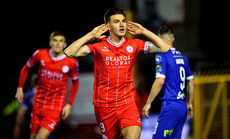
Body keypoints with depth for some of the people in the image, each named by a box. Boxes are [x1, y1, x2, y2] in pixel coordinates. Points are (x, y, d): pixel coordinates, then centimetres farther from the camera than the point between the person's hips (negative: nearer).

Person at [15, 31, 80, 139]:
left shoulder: (71, 62, -9)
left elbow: (75, 82, 7)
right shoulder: (40, 54, -5)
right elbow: (26, 69, 12)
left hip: (56, 108, -3)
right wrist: (20, 88, 6)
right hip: (38, 104, 3)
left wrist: (69, 105, 0)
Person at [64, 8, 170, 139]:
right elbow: (69, 52, -12)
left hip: (127, 102, 1)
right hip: (104, 105, 0)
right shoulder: (99, 45, -3)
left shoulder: (133, 44, 3)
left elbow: (164, 48, 3)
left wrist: (144, 31, -1)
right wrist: (91, 35, -10)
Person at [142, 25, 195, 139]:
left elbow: (160, 81, -17)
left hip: (170, 105, -8)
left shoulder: (162, 56, -8)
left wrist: (148, 103, -12)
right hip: (183, 106, 8)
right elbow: (191, 82, 21)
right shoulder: (183, 57, 15)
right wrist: (189, 103, 30)